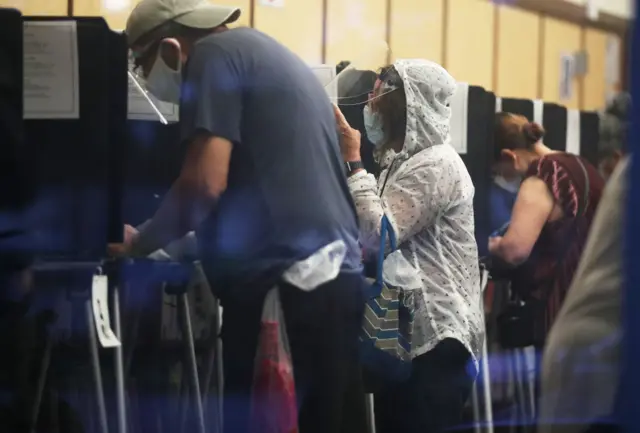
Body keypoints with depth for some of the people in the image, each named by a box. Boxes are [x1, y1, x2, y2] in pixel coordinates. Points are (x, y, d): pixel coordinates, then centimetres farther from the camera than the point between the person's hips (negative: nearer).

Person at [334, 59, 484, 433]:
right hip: (407, 335, 10)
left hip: (434, 339, -10)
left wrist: (352, 161, -14)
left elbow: (378, 235, -21)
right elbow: (369, 237, 18)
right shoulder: (405, 162, 20)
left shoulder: (436, 164, -11)